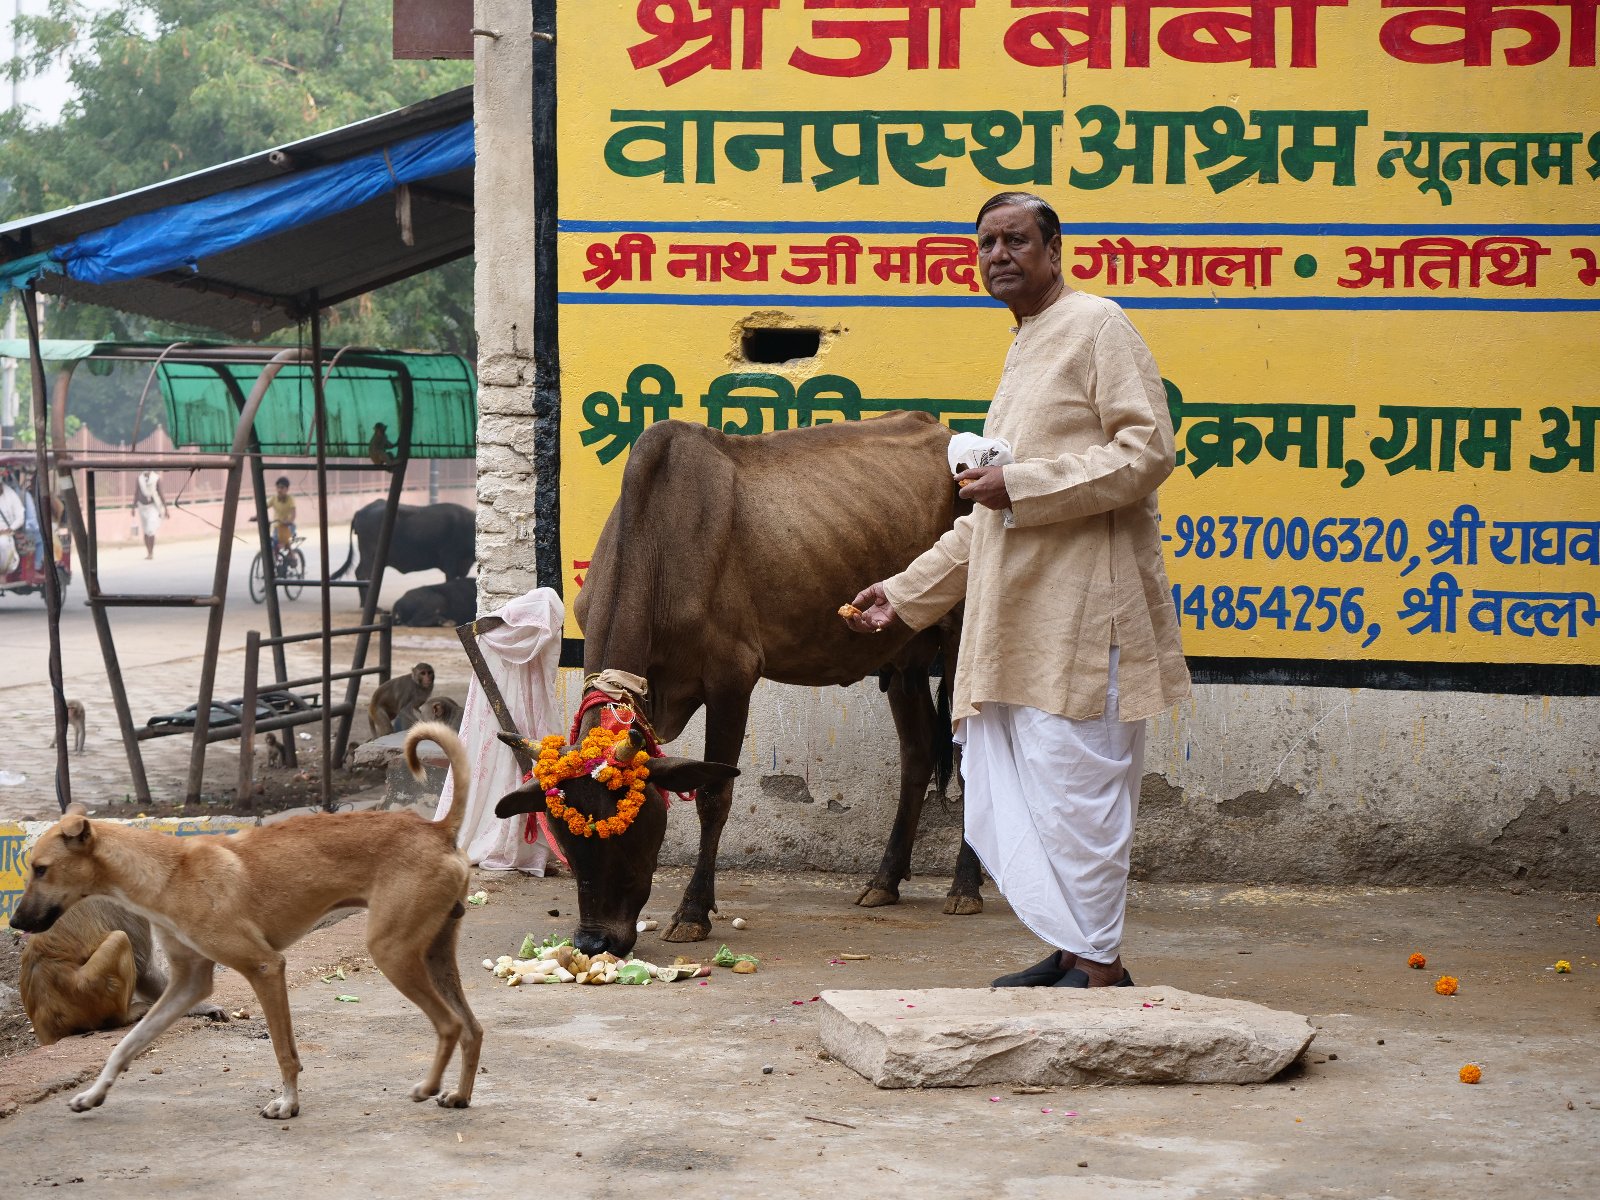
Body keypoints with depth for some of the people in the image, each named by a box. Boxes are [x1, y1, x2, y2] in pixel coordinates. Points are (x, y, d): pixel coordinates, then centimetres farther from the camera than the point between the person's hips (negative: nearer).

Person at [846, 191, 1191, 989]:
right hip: (1012, 620, 9)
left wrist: (1022, 485, -17)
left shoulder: (1095, 326, -1)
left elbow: (1148, 451, -13)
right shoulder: (1022, 355, 25)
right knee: (1000, 787, 8)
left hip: (1080, 611, -9)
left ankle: (1098, 969, -2)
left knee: (1071, 782, -9)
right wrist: (905, 592, 27)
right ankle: (1074, 950, 17)